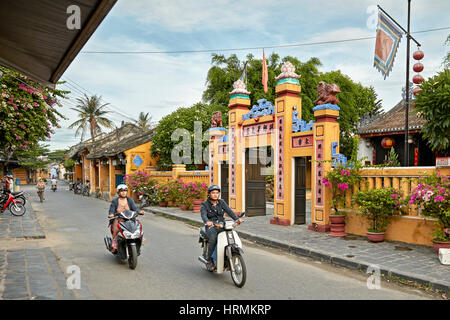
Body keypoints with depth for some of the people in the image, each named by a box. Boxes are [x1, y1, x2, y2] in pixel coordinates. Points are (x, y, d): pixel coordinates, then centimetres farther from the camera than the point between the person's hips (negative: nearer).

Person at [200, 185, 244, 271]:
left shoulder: (222, 203, 11)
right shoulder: (204, 205, 0)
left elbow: (229, 211, -3)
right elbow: (203, 215, -19)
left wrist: (237, 218, -21)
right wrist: (207, 221, -42)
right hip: (211, 227, -3)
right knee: (213, 239, -32)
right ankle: (209, 260, -13)